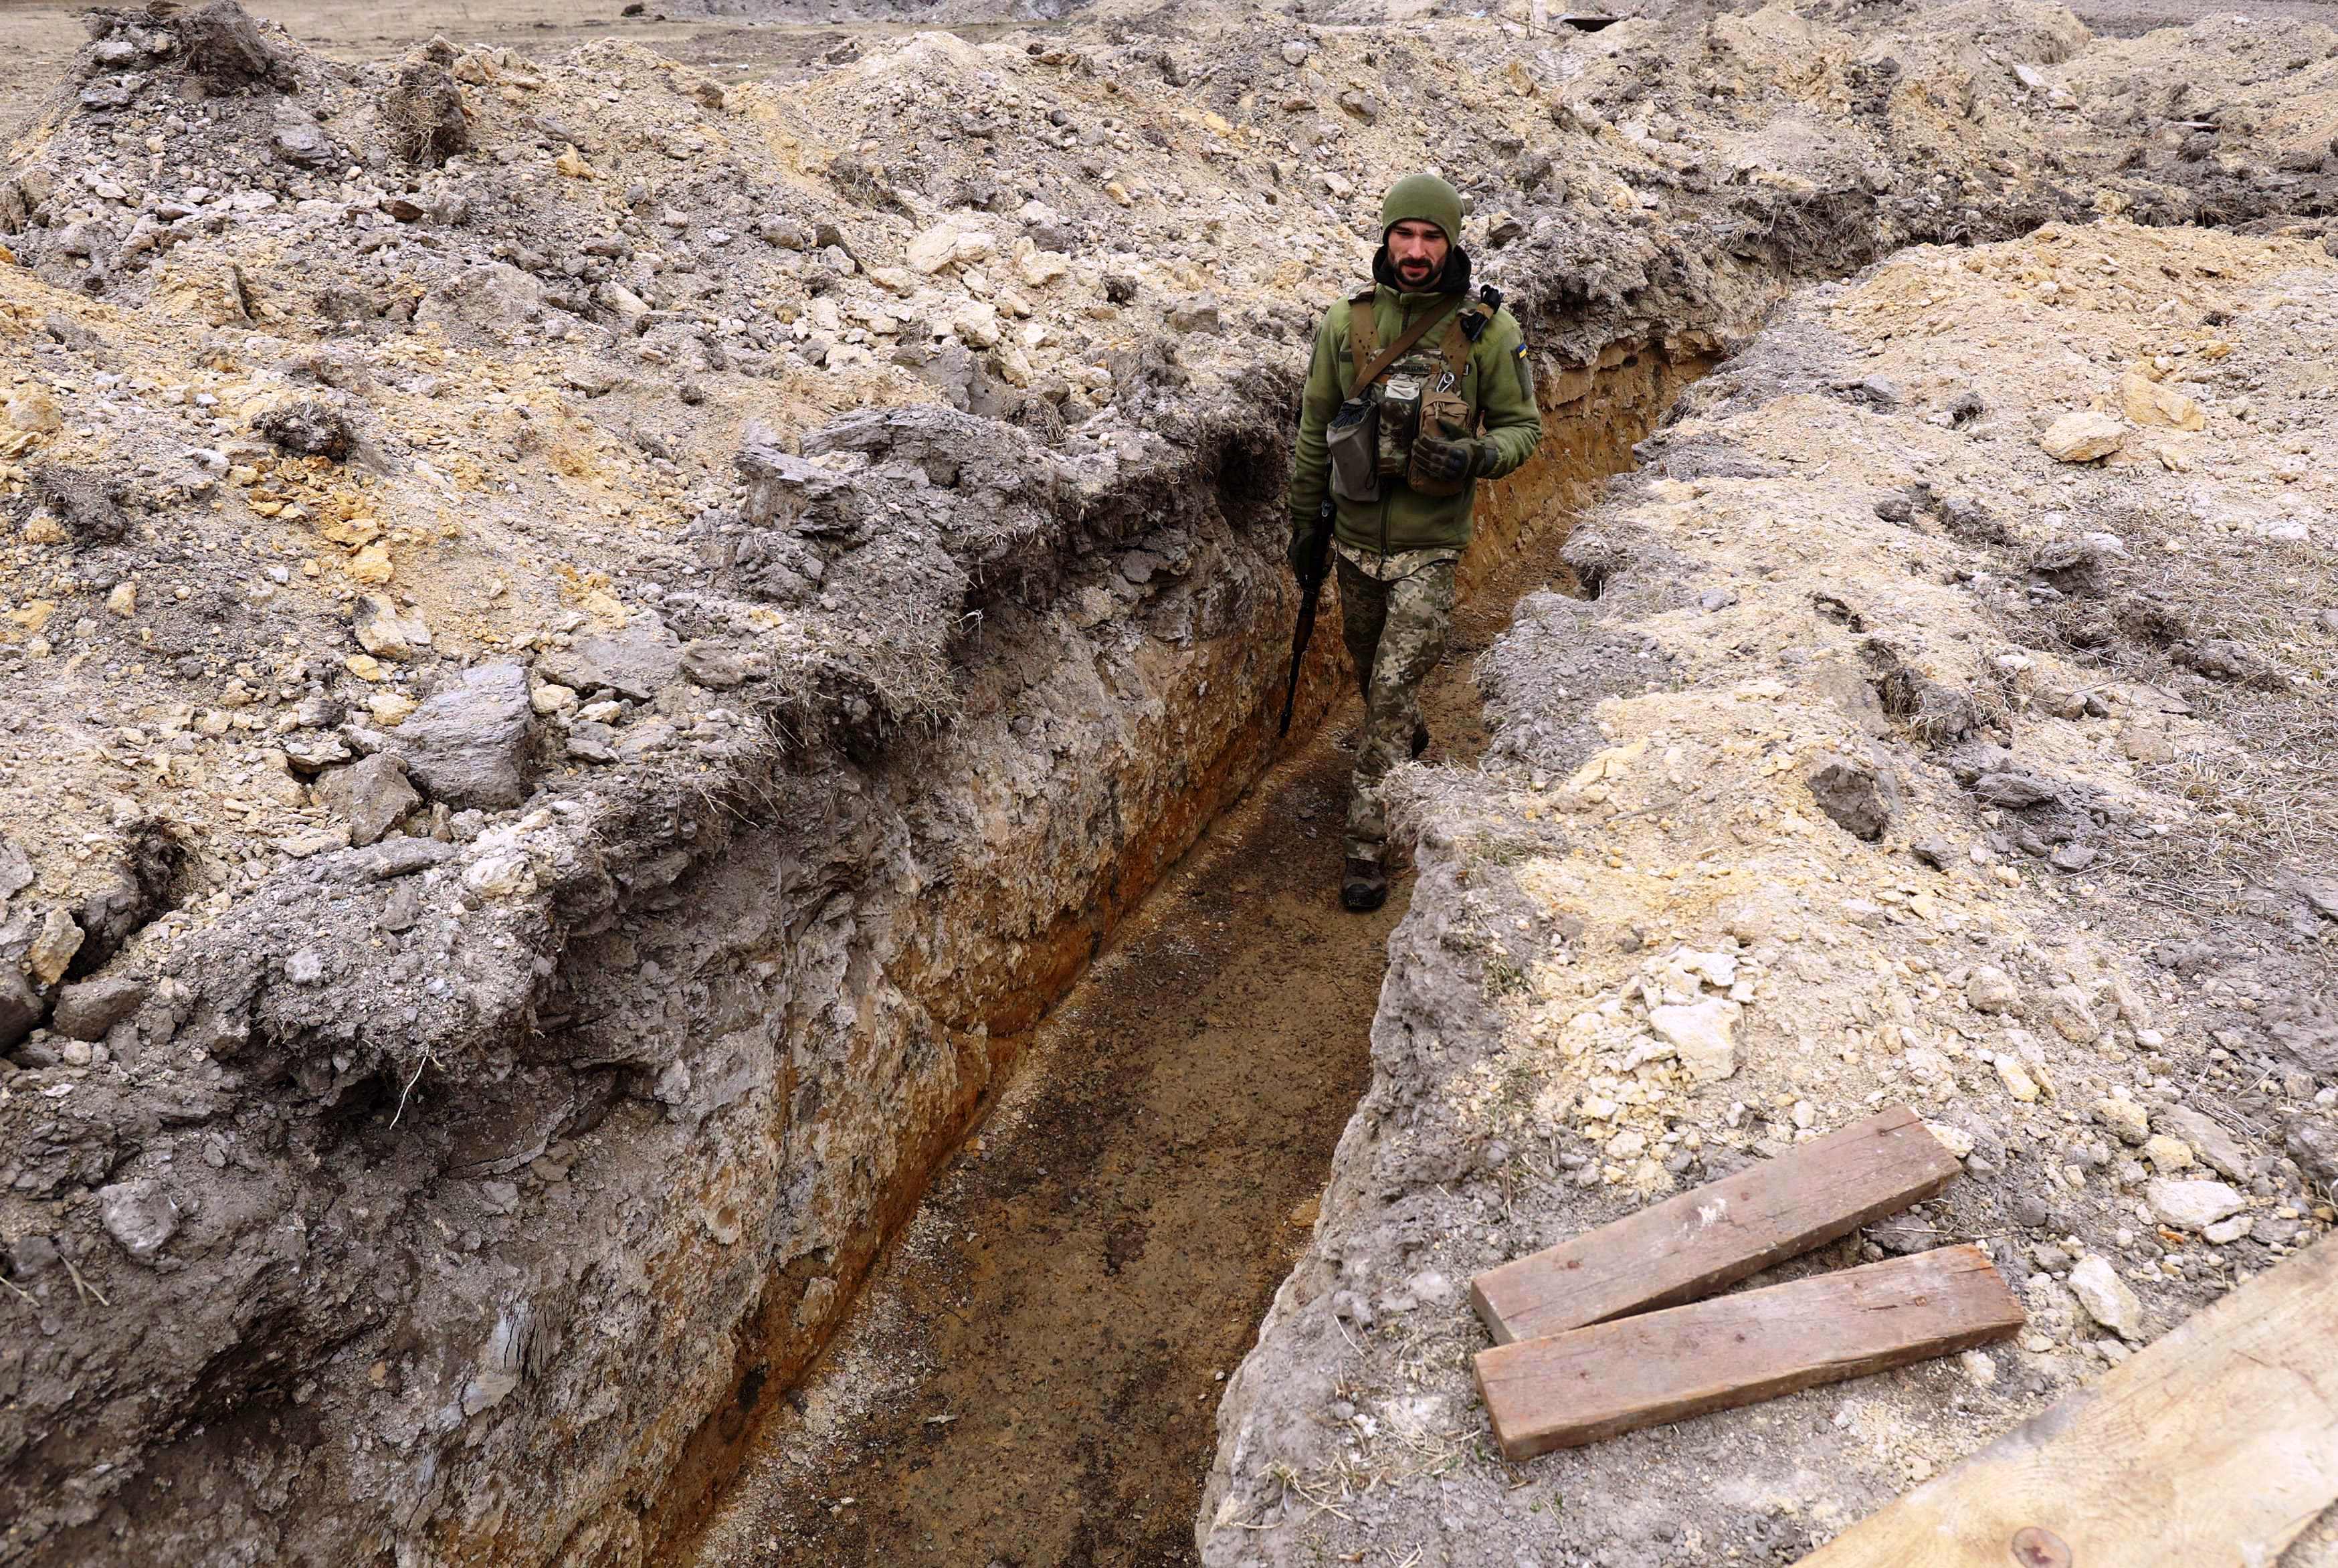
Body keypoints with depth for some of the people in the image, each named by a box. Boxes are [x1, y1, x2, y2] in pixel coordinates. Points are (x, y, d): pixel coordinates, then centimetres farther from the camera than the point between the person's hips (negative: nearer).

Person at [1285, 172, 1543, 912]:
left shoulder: (1487, 330, -9)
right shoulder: (1346, 322, -2)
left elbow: (1522, 426, 0)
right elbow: (1315, 430, 7)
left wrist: (1478, 455, -22)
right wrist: (1305, 521, 10)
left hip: (1429, 547, -3)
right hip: (1355, 537, 4)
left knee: (1393, 685, -9)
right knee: (1370, 670, 21)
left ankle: (1368, 842, 0)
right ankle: (1408, 739, 54)